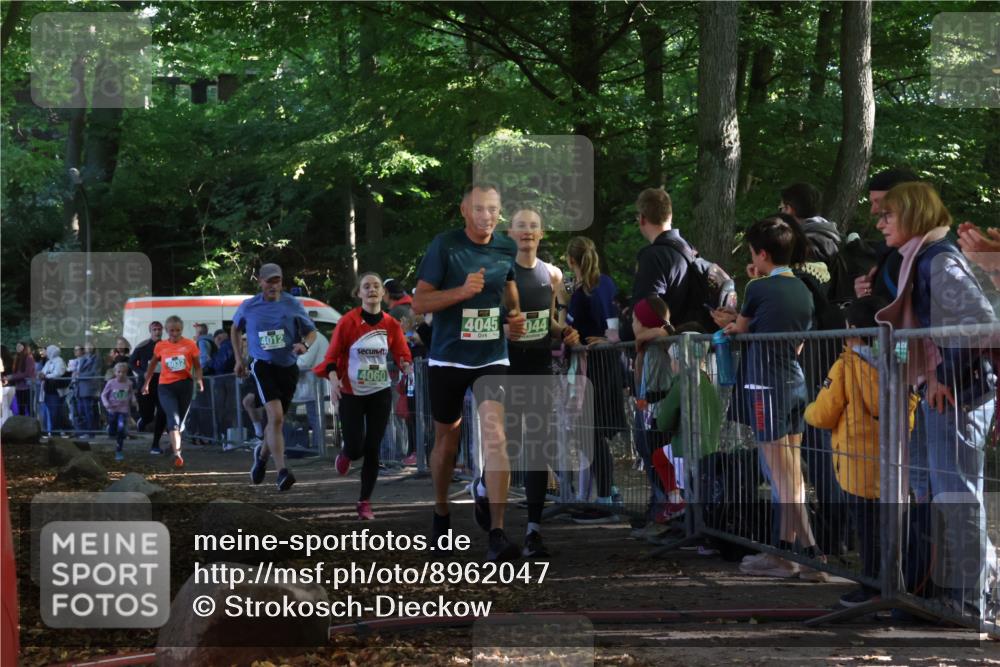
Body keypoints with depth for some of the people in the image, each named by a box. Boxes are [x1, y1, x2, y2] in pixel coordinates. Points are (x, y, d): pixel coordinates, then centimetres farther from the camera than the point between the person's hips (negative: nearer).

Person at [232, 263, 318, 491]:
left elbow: (311, 331, 7)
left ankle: (262, 454, 44)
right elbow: (235, 329, 20)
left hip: (288, 367, 2)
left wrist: (305, 345, -16)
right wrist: (238, 359, 16)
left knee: (276, 421, 12)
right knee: (276, 417, -21)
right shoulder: (248, 307, 1)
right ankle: (282, 472, -23)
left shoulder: (293, 305, 0)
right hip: (262, 365, -2)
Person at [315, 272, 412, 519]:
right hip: (351, 393, -2)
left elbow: (402, 356, 1)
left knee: (372, 449, 1)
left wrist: (406, 365, -22)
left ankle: (365, 502, 12)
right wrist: (333, 380, -24)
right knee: (355, 447, -5)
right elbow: (332, 355, -8)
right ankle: (345, 455, 34)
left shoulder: (391, 324, -2)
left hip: (380, 393, 2)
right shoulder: (348, 322, -10)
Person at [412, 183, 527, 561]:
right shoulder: (444, 246, -10)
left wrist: (515, 315, 2)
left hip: (492, 358, 1)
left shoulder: (507, 248, 1)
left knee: (495, 437, -15)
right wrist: (462, 291, -26)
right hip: (448, 358, -1)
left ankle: (497, 535, -15)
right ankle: (441, 514, 37)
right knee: (447, 438, 12)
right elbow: (419, 303, -12)